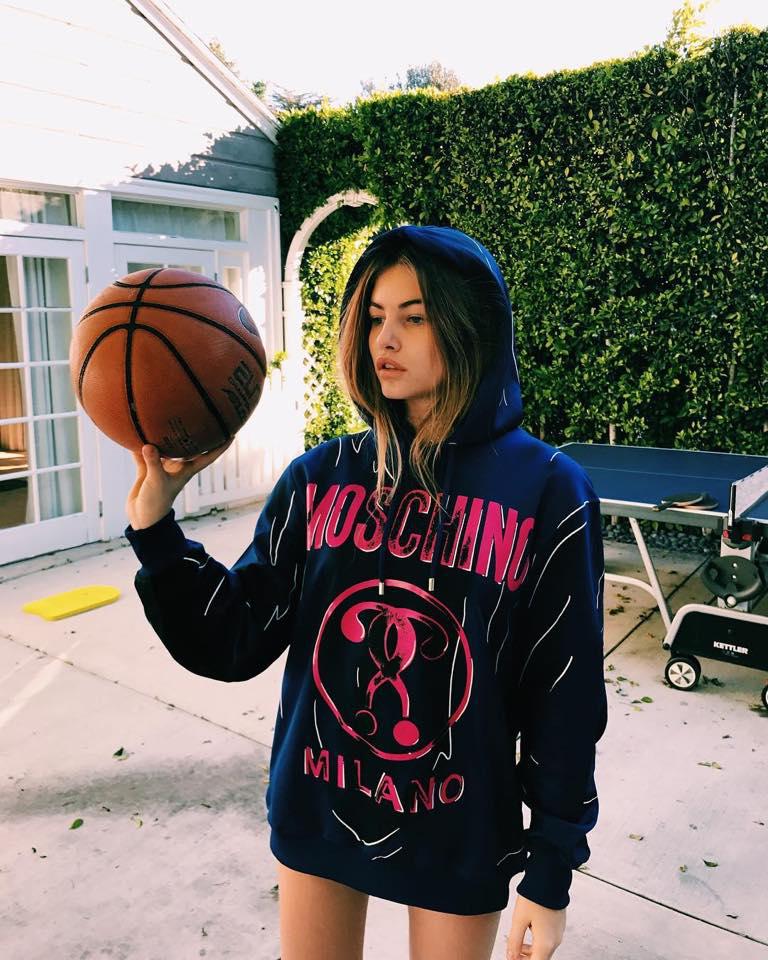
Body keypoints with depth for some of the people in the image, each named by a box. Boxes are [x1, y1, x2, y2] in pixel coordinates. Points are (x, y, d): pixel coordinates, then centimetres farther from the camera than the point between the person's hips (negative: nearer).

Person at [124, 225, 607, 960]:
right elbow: (233, 645, -6)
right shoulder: (320, 477, -7)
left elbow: (564, 696, -9)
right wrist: (154, 525, -19)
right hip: (316, 811, 3)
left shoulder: (546, 490, -14)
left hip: (459, 831, -2)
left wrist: (551, 870, -4)